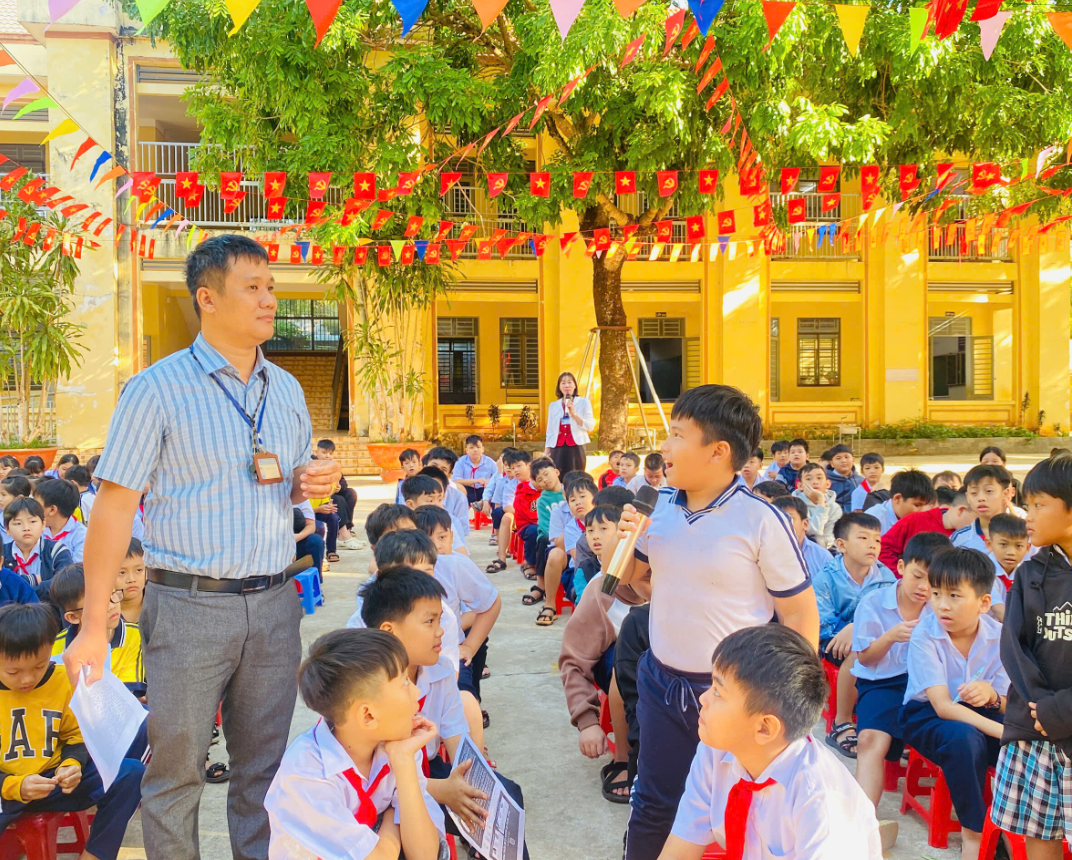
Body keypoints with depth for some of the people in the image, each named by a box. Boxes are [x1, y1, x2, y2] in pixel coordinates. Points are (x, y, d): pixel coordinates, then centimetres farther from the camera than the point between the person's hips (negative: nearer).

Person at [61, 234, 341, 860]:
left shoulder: (286, 389, 11)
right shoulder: (158, 389, -5)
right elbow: (115, 506, -8)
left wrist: (316, 484, -3)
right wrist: (94, 627, -11)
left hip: (276, 602, 5)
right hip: (190, 603, -4)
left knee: (265, 766, 13)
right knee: (176, 768, 5)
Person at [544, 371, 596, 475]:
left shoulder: (583, 402, 5)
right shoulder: (553, 405, 12)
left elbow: (591, 426, -4)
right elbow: (550, 431, 13)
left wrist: (574, 414, -14)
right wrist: (545, 454, 8)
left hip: (576, 448, -2)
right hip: (557, 449, 2)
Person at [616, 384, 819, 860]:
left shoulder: (760, 521, -16)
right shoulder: (660, 505, 0)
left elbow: (801, 616, -11)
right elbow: (624, 578, 13)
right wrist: (623, 537, -7)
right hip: (662, 682, 5)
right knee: (653, 806, 16)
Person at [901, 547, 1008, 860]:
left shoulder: (998, 636, -11)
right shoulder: (924, 635, -21)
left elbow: (1007, 706, -9)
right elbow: (943, 706, -27)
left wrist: (991, 695, -34)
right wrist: (1001, 730, -39)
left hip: (979, 713, 4)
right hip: (927, 716, -3)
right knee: (964, 737, -36)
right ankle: (972, 832, -17)